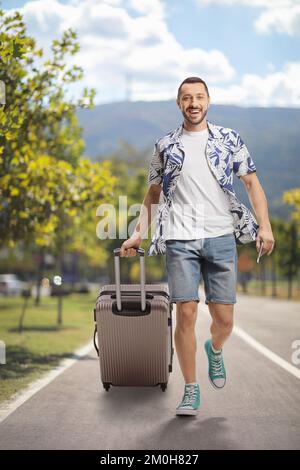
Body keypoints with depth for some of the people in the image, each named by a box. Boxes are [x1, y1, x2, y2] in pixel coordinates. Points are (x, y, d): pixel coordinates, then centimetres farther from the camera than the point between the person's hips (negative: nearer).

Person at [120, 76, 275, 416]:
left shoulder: (230, 140, 9)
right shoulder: (165, 146, 11)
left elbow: (252, 183, 5)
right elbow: (153, 193, 19)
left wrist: (264, 225, -7)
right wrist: (139, 232, 10)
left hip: (221, 238, 0)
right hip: (180, 239, 0)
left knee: (224, 318, 0)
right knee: (186, 313, -8)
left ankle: (215, 350, 36)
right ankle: (190, 391, 5)